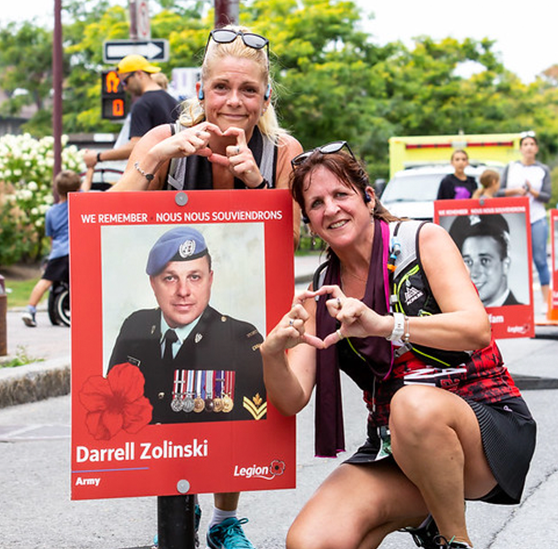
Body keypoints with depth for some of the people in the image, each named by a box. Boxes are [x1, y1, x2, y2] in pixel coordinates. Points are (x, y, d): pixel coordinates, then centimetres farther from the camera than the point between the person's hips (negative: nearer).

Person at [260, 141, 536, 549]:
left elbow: (477, 329, -21)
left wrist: (383, 325, -37)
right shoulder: (321, 290, 8)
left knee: (414, 402, -40)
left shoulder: (423, 240, -5)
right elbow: (292, 400, -1)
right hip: (396, 444, 4)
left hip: (488, 421, -4)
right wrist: (272, 352, -24)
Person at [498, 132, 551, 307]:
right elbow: (499, 192, 5)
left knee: (540, 259, -4)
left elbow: (547, 196, 1)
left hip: (537, 219, -1)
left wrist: (532, 192, -16)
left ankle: (546, 301, -1)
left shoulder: (543, 170, 8)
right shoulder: (510, 168, 10)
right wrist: (514, 190, -12)